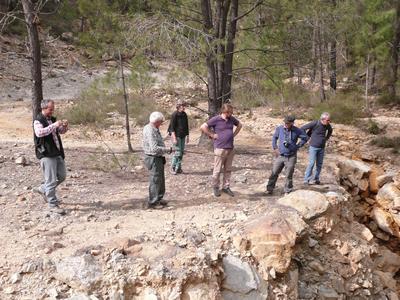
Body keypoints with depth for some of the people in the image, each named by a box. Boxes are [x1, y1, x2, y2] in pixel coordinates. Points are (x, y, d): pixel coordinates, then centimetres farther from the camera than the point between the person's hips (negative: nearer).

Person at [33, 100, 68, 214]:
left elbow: (61, 131, 23)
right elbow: (39, 132, -28)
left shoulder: (52, 119, 15)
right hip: (46, 154, -8)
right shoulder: (38, 121, -9)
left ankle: (43, 189, 34)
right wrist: (54, 125, -30)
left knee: (62, 176, 15)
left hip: (58, 153, 8)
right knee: (51, 180, -5)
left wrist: (64, 126, 0)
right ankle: (53, 205, 3)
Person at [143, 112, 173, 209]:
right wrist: (168, 149, -22)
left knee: (161, 179, 20)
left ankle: (158, 199, 32)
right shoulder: (150, 131, -23)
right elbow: (154, 148, -29)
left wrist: (166, 149, 9)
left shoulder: (154, 129, 10)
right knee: (155, 180, -2)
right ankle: (152, 202, 8)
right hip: (154, 158, -10)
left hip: (158, 158, 10)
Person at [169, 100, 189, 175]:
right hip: (176, 136, -7)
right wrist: (174, 138, -19)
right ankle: (173, 168, 4)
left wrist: (187, 136, 16)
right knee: (178, 152, -9)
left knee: (182, 152, 8)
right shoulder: (175, 115, -11)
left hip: (183, 136, 7)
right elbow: (172, 127, -14)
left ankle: (178, 168, 16)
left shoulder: (184, 115, 9)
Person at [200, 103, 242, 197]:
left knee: (228, 170, 11)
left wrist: (234, 134, 15)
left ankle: (226, 187, 21)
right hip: (220, 148, -6)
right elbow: (203, 127, -13)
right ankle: (215, 188, 13)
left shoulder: (232, 119, 8)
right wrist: (212, 135, -11)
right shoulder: (216, 119, -10)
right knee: (217, 170, 1)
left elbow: (239, 125, 27)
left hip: (230, 148, 6)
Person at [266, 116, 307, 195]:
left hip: (291, 157, -1)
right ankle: (270, 189, 14)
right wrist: (275, 148, 5)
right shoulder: (279, 129, -3)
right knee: (274, 173, 3)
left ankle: (287, 191, 18)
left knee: (289, 175, 5)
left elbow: (305, 138, 6)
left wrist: (297, 146, 0)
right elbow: (274, 138, 13)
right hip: (280, 155, 2)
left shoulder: (297, 131, -7)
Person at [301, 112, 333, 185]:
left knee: (319, 164, 6)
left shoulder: (328, 125, 0)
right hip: (313, 147, -5)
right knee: (311, 163, -11)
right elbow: (303, 128, -10)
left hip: (322, 148, 5)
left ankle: (316, 179, 16)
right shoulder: (315, 123, -16)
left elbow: (330, 130, 26)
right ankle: (306, 179, -7)